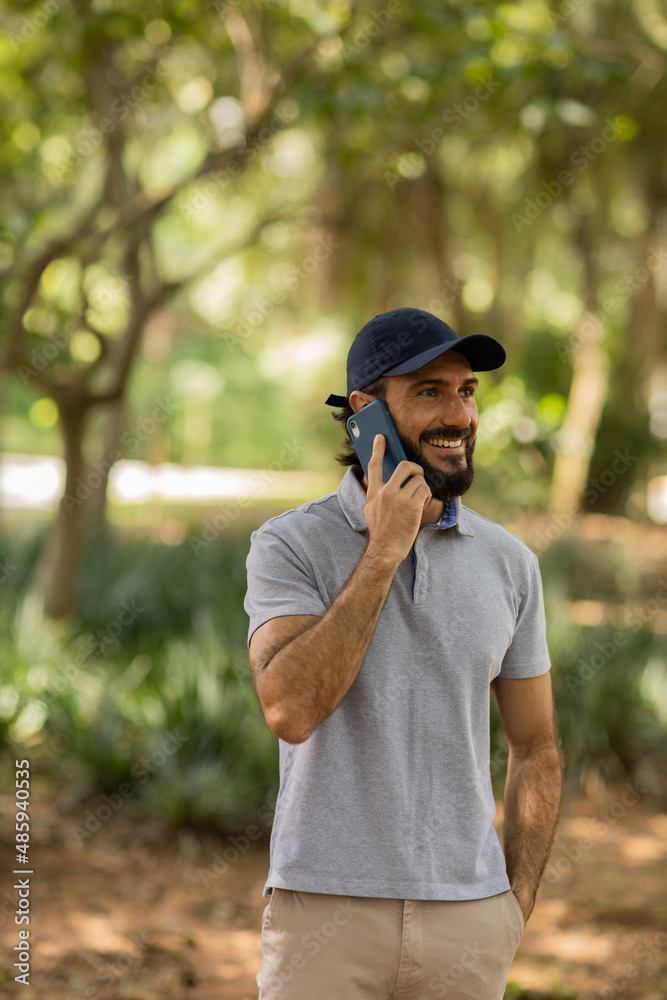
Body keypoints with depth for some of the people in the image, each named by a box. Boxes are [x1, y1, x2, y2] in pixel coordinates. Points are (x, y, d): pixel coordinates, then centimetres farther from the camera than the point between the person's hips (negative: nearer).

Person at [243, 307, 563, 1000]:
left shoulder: (508, 562, 6)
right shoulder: (290, 546, -4)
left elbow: (536, 748, 13)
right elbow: (289, 708, -20)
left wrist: (517, 904, 3)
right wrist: (383, 553, -17)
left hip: (467, 916, 3)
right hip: (327, 911, -3)